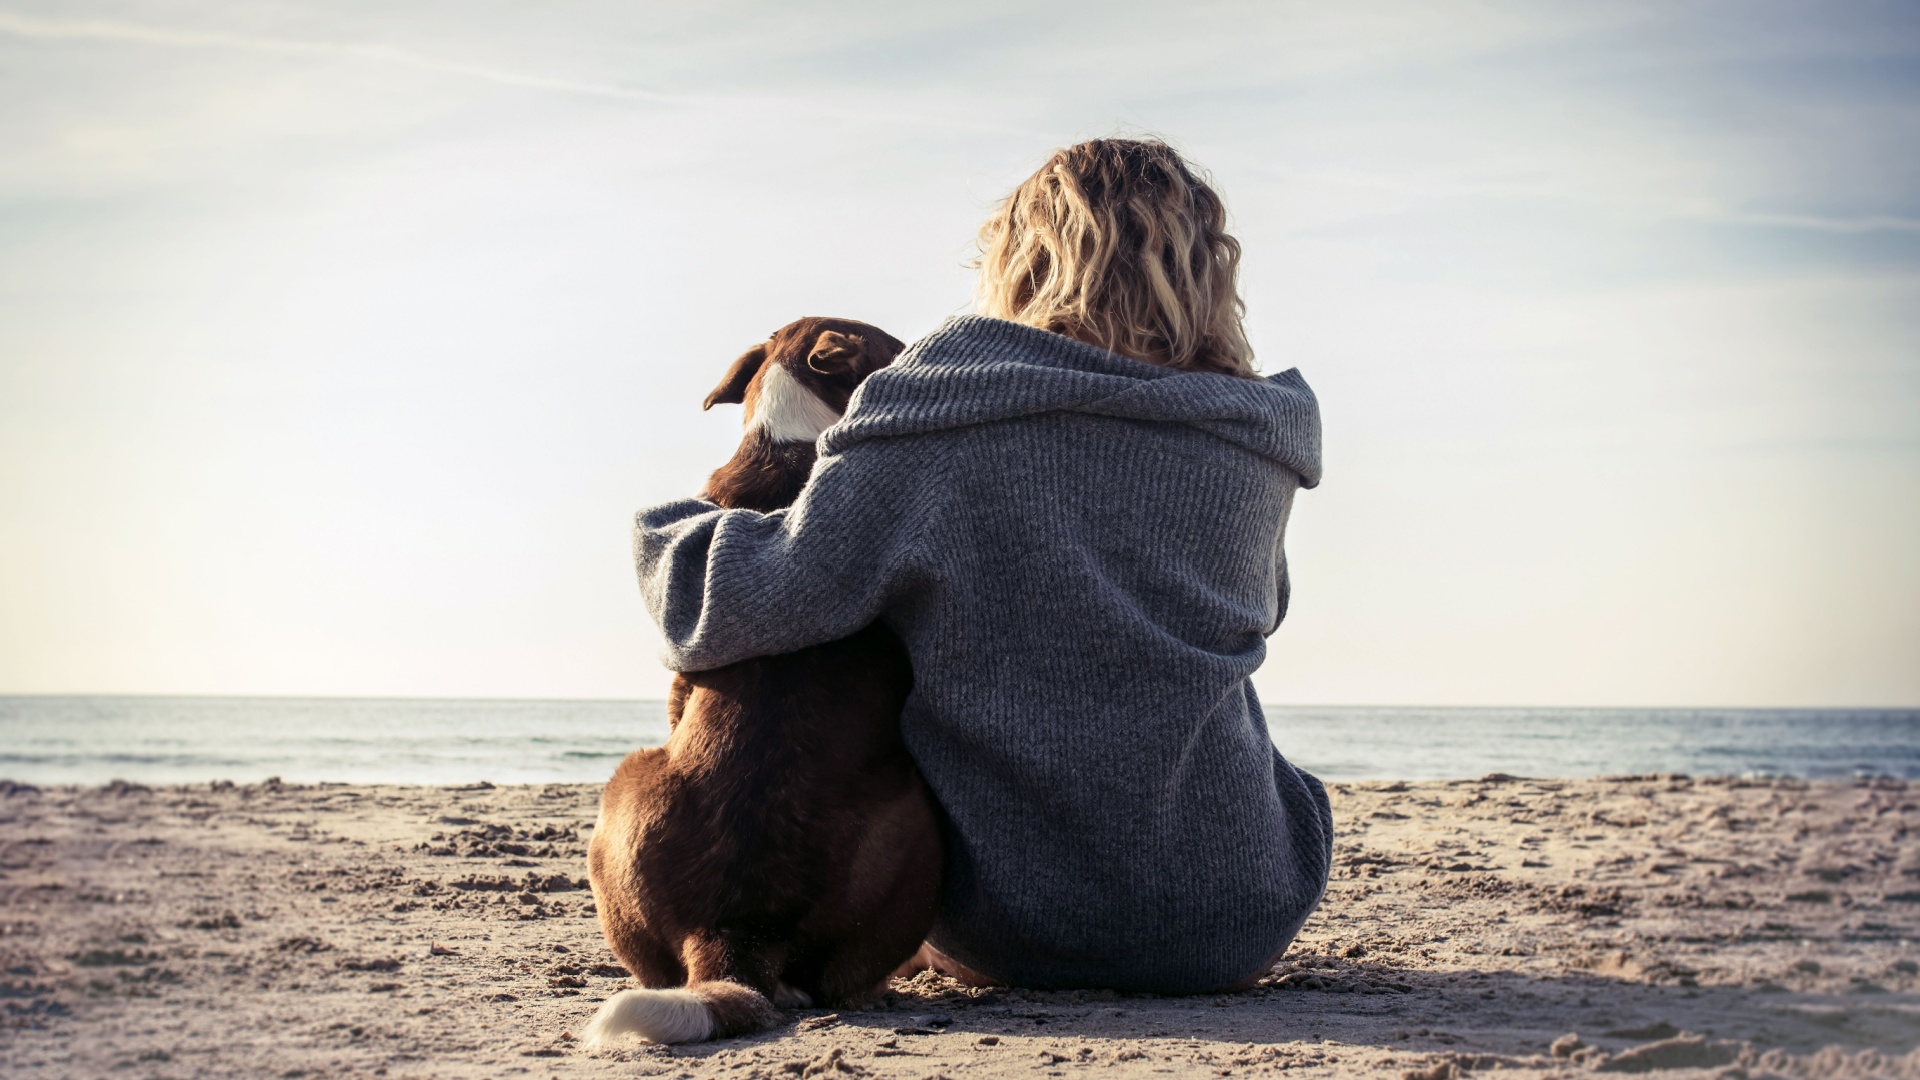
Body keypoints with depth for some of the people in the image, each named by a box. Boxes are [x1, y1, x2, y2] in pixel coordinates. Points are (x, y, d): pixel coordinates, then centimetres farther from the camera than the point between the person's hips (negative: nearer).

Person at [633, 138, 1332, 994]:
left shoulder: (940, 420, -12)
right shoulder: (1259, 441, -1)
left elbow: (764, 594, -19)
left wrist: (665, 535, 5)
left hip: (1003, 934, -2)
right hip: (1238, 925, 2)